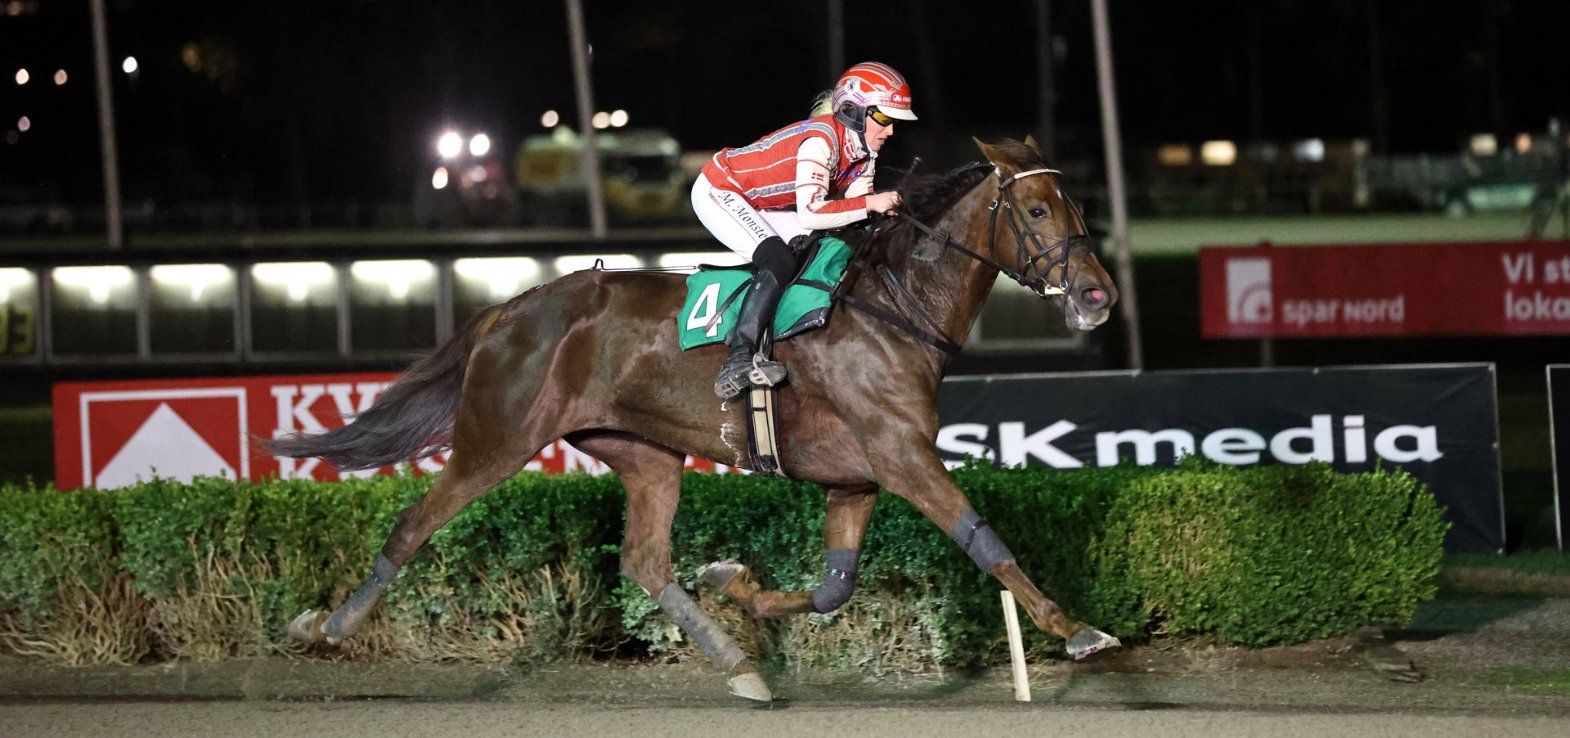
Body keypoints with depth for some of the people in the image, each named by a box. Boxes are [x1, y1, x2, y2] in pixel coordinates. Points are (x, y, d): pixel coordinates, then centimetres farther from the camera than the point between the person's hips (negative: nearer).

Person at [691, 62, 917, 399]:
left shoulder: (863, 151, -2)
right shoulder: (820, 141, -30)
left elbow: (855, 204, -1)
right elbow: (811, 214, -36)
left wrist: (884, 210, -21)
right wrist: (870, 203, -36)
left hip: (757, 204, 10)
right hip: (719, 193, -10)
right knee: (780, 263, -28)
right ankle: (737, 362, -34)